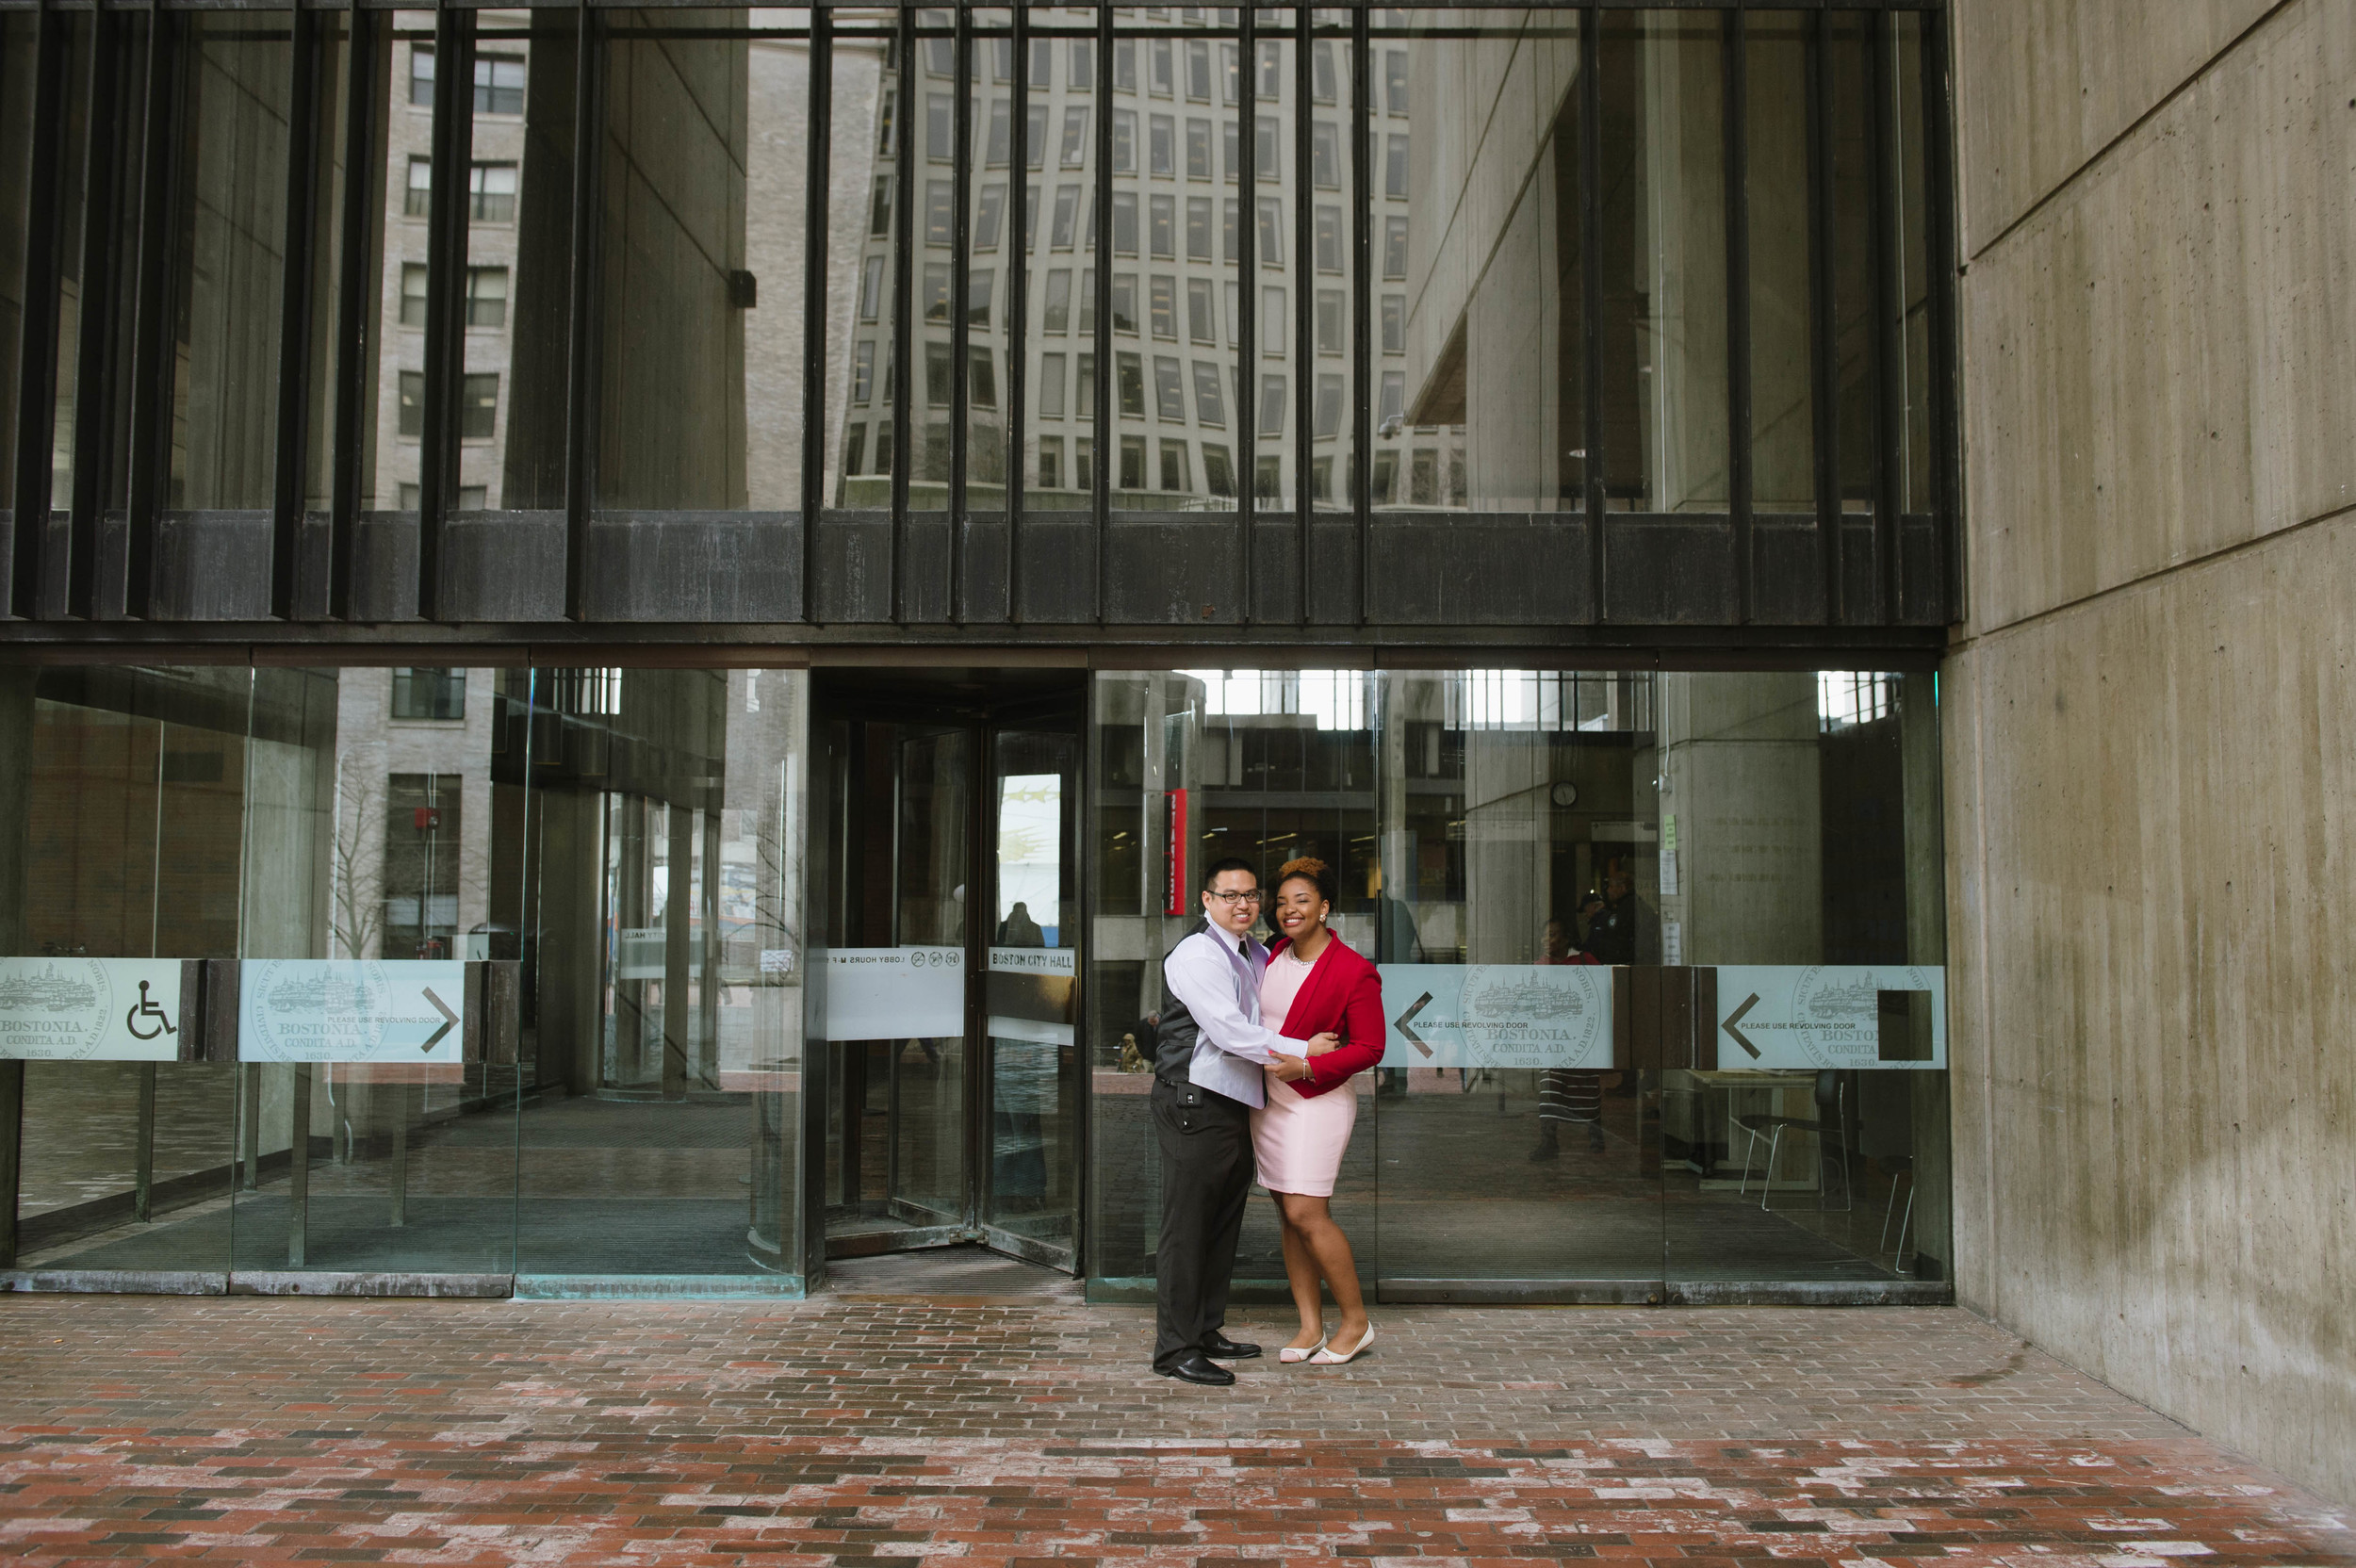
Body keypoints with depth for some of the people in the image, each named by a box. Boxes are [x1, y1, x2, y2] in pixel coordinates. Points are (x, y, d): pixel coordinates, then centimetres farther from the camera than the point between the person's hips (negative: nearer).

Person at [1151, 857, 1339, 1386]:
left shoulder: (1258, 956, 16)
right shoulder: (1197, 954, -11)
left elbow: (1267, 1022, 29)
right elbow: (1226, 1029, -20)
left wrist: (1291, 1062, 9)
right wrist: (1302, 1051, -17)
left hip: (1238, 1103, 9)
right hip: (1194, 1102, -9)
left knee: (1223, 1223, 15)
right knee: (1186, 1224, -5)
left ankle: (1206, 1330, 26)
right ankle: (1175, 1347, 0)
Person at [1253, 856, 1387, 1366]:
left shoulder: (1354, 972, -12)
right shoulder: (1275, 956, 9)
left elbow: (1370, 1049, -13)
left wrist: (1307, 1064, -20)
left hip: (1317, 1100, -7)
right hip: (1269, 1100, 7)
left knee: (1307, 1214, -10)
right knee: (1288, 1215, 8)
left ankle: (1356, 1322, 7)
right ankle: (1310, 1327, 17)